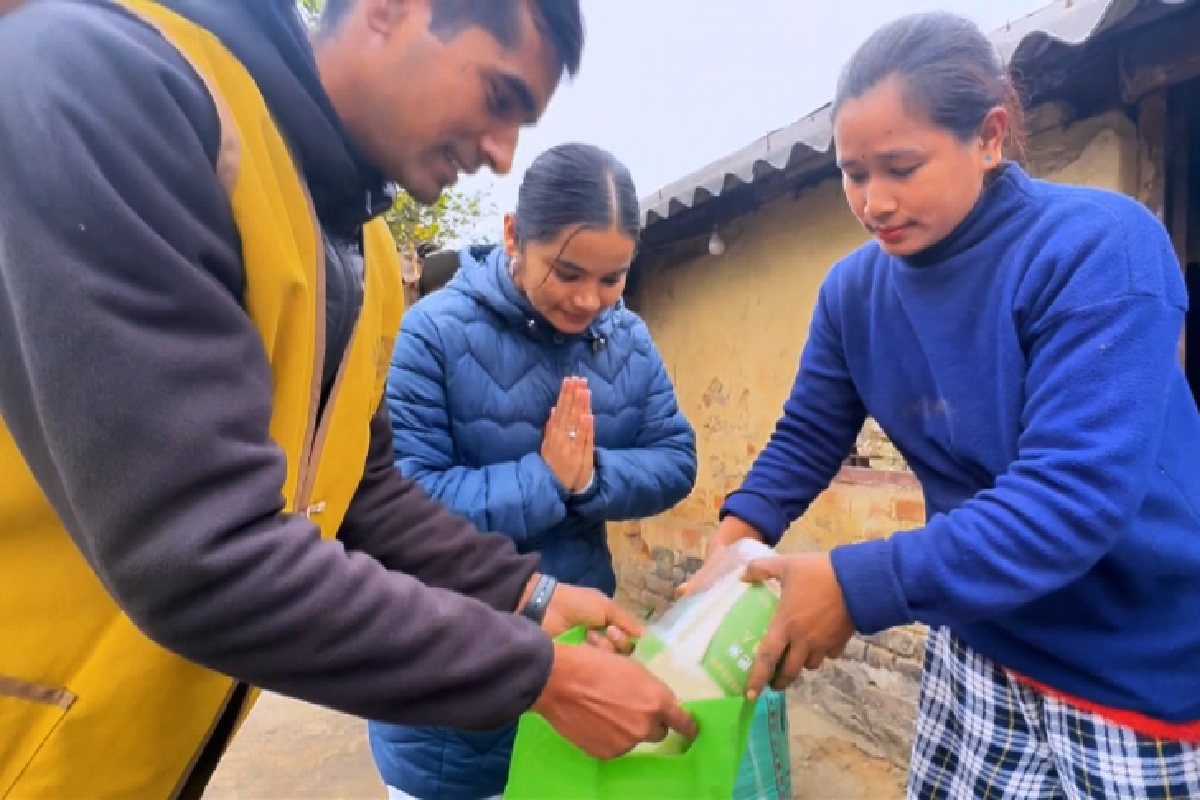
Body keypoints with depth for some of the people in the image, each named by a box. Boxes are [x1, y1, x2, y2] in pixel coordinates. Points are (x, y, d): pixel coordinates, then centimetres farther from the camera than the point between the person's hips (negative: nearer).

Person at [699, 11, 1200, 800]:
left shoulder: (1101, 247, -22)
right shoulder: (854, 288, -6)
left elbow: (1073, 498, -30)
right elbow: (807, 437, 1)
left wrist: (859, 586, -33)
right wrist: (738, 531, -15)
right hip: (979, 648, 5)